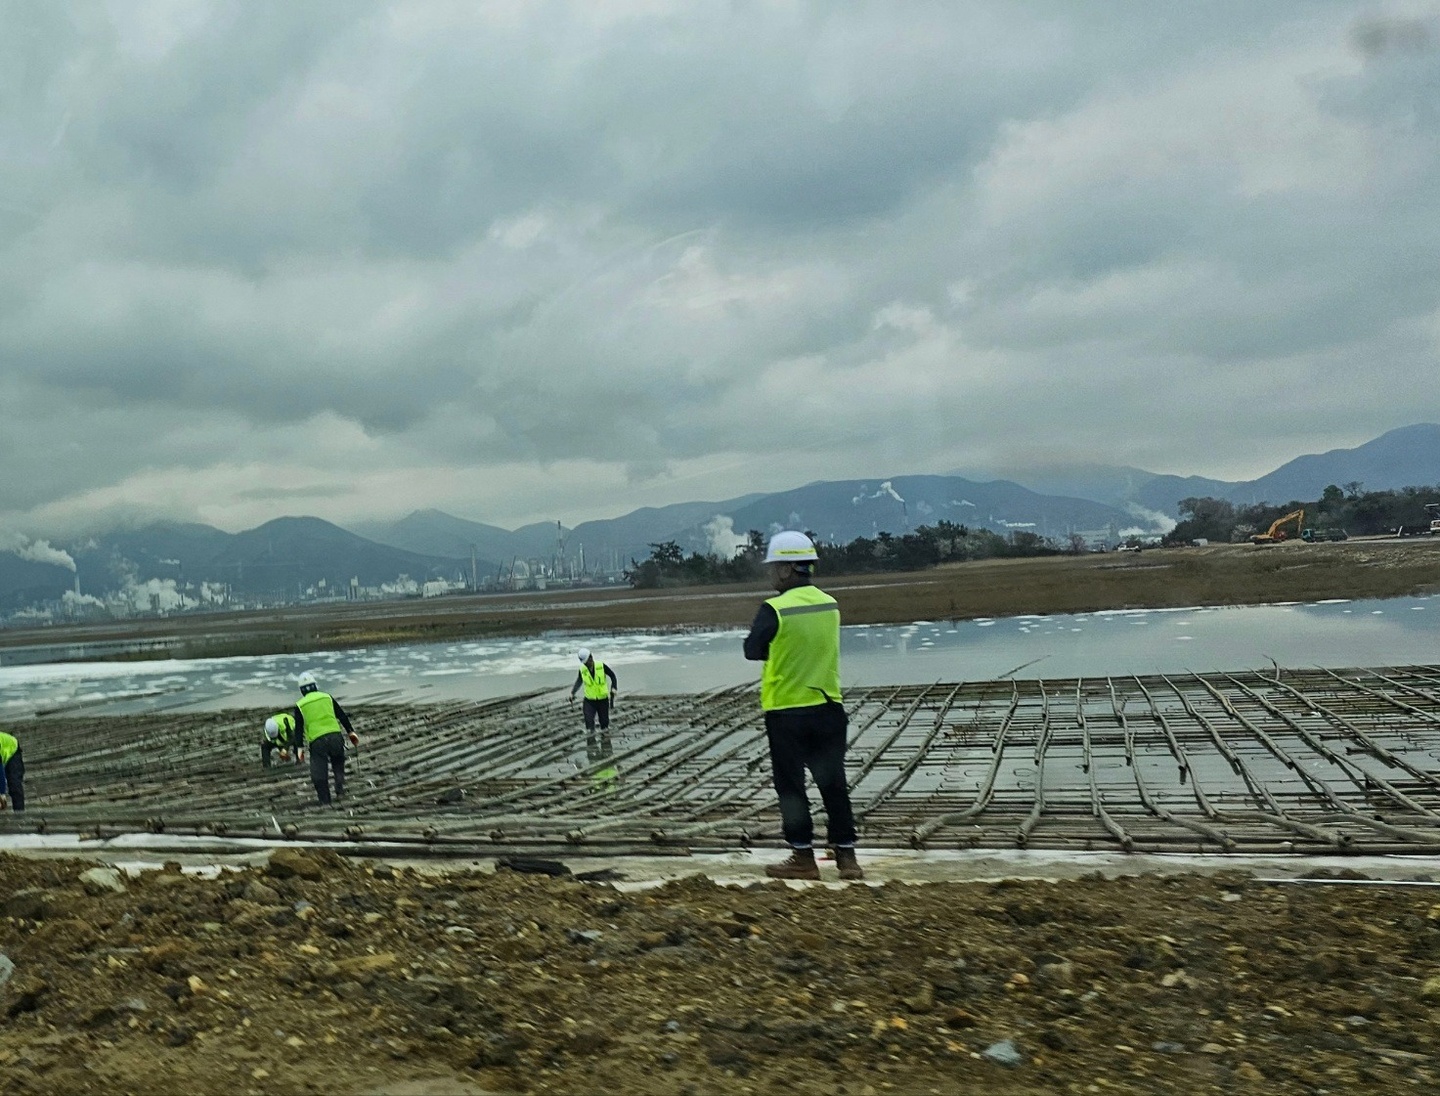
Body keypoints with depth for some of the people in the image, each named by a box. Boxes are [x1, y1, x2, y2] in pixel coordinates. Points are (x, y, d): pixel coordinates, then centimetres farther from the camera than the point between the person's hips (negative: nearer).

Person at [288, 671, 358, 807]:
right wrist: (351, 732, 15)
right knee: (338, 765, 24)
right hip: (335, 736, 2)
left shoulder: (300, 706, 7)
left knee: (319, 773, 6)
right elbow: (342, 716, 11)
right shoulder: (327, 697, 12)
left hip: (316, 742, -2)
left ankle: (325, 801, 5)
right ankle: (340, 790, 10)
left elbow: (298, 729, 3)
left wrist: (299, 747, 4)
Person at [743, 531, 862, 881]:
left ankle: (803, 859, 10)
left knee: (791, 787, 6)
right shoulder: (830, 604, 3)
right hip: (828, 706, 5)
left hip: (786, 711, -5)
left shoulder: (774, 609, -14)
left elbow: (752, 650, -7)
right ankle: (846, 855, 13)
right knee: (833, 784, 11)